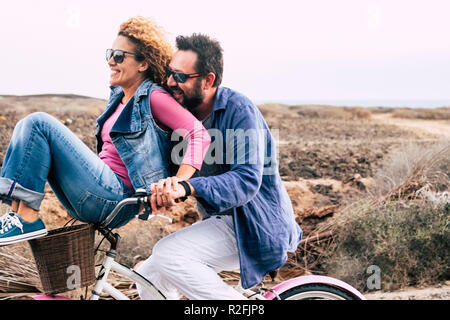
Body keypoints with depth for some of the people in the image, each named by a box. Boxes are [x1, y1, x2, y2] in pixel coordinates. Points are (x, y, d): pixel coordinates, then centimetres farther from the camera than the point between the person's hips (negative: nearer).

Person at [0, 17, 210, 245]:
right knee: (28, 128, 5)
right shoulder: (119, 96, 17)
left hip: (116, 196, -9)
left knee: (38, 123, -15)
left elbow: (199, 134, -19)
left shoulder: (154, 98, -9)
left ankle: (28, 219, -15)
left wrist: (178, 184, -30)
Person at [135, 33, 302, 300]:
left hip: (254, 227, -8)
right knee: (150, 276, 1)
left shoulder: (239, 110, -18)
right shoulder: (186, 113, 7)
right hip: (221, 221, 8)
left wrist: (188, 188, -43)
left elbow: (248, 180, -29)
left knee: (169, 254, -24)